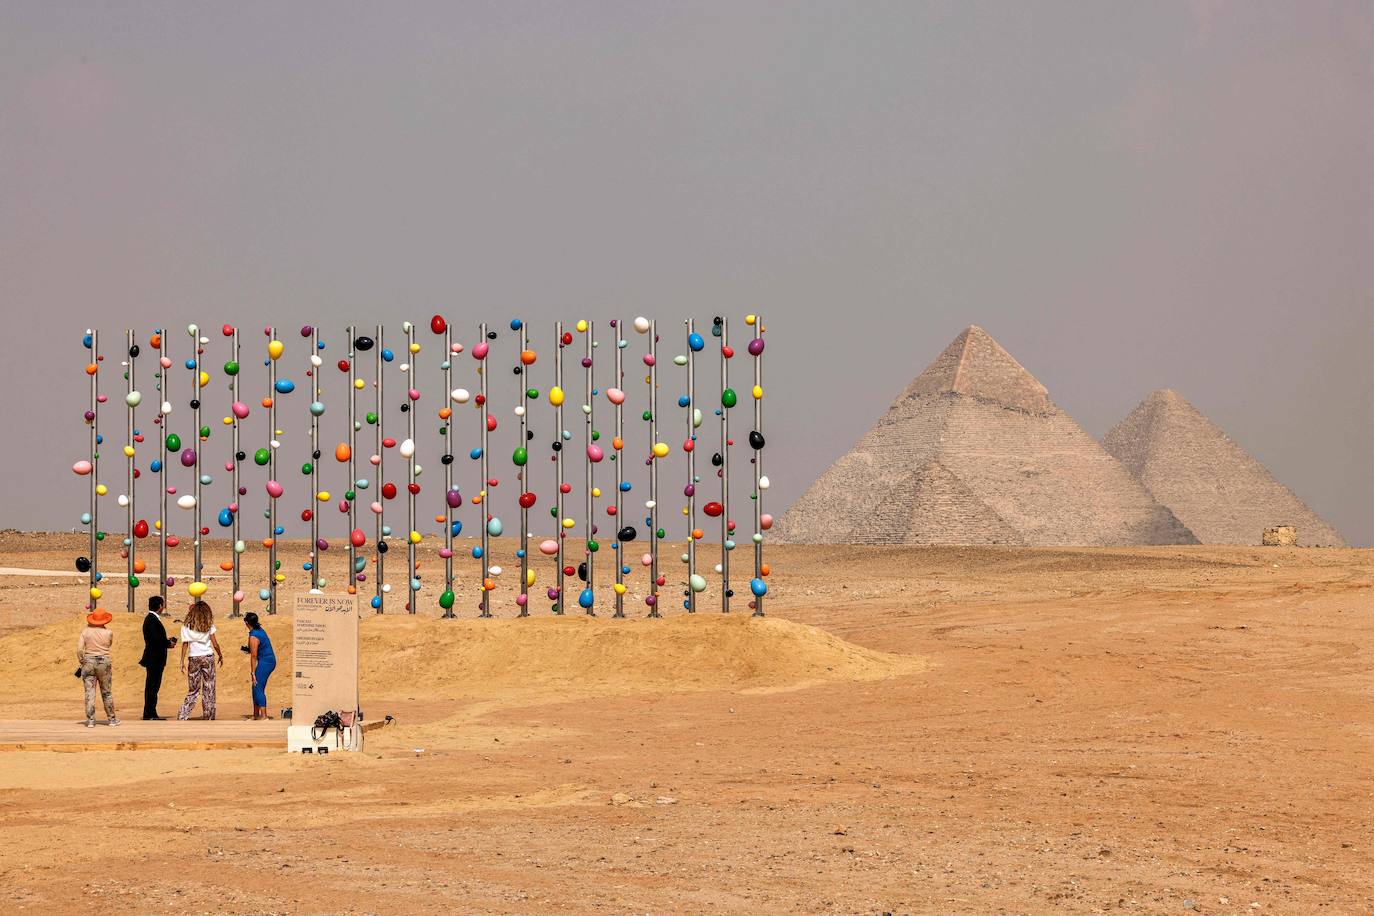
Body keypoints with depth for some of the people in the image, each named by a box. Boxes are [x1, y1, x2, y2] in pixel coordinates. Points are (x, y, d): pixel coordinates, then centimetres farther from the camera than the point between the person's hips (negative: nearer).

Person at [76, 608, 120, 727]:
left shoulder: (85, 631, -4)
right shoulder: (108, 633, -4)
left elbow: (79, 649, -7)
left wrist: (82, 661, 5)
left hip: (88, 662, 0)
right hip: (104, 662, 0)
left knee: (89, 693, 1)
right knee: (107, 693, 12)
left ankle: (90, 720, -2)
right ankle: (112, 718, 21)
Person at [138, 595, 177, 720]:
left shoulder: (153, 619, 16)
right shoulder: (151, 620, -16)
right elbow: (156, 639, -24)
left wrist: (167, 642, 7)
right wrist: (169, 643, -10)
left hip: (156, 659, 10)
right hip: (153, 659, -10)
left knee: (153, 687, 12)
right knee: (152, 687, -7)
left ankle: (152, 714, 16)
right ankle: (148, 715, -6)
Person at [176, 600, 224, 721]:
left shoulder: (186, 626, 1)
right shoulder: (208, 625, -1)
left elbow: (185, 644, -1)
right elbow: (214, 643, -1)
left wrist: (182, 662, 2)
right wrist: (220, 655, 13)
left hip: (193, 658, 1)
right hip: (207, 657, -1)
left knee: (193, 690, 6)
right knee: (209, 689, 5)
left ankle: (182, 716, -4)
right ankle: (209, 718, 5)